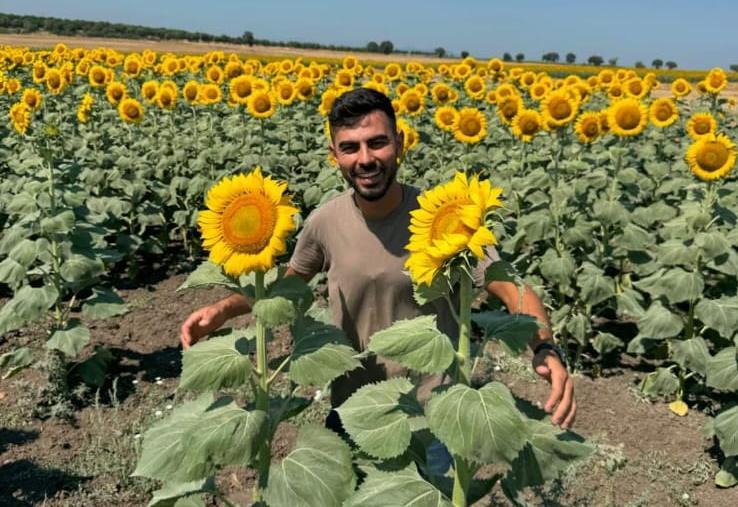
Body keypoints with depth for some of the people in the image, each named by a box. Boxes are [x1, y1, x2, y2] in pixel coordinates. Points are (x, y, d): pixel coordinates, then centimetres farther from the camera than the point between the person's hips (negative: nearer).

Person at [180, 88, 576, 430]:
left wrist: (546, 350, -38)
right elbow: (289, 281, 7)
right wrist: (223, 310, -7)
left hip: (432, 409, -2)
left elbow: (515, 293, -18)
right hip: (351, 409, 3)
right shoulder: (325, 222, -12)